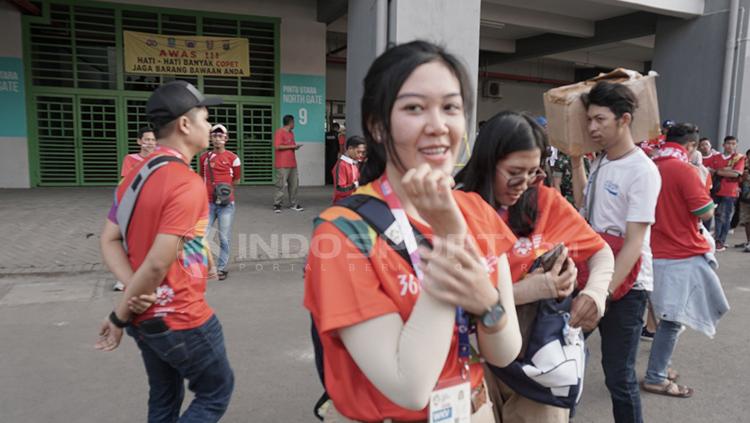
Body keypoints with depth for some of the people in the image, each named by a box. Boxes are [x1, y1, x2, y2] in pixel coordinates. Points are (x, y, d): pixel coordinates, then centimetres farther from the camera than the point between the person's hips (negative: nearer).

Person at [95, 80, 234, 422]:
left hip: (145, 317, 8)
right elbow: (158, 263, -26)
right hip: (182, 319, -8)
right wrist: (119, 317, -13)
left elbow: (109, 241, 3)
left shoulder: (136, 174, 6)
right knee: (216, 392, 13)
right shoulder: (187, 184, -22)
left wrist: (134, 290, -11)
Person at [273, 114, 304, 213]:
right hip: (282, 164, -8)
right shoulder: (279, 132, -9)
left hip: (292, 163, 8)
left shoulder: (291, 133, 18)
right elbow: (277, 146, -17)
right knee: (282, 185, -7)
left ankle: (293, 204, 16)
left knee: (294, 184, 7)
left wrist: (295, 147, 6)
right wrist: (292, 146, -14)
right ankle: (277, 204, 3)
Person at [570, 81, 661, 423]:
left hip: (625, 286, -7)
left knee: (619, 376, -3)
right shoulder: (598, 164, 8)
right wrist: (576, 163, 16)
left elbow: (634, 242, -20)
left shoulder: (642, 171, -15)